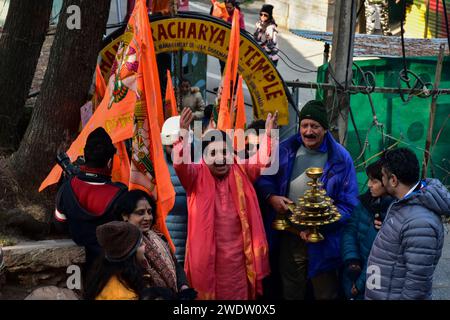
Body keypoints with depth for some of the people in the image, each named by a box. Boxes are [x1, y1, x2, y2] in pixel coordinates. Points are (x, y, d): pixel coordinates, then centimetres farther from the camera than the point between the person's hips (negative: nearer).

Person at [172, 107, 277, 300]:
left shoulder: (242, 172, 6)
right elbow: (181, 164, -20)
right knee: (207, 294, 8)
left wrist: (268, 134, -23)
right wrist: (183, 134, -36)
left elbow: (262, 161, -5)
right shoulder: (197, 176, -3)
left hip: (238, 253, 2)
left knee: (240, 294, 13)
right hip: (207, 253, -2)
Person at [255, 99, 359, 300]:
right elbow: (264, 178, 9)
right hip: (288, 238, 3)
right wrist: (271, 197, -13)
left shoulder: (340, 158, -10)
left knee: (325, 294, 12)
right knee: (291, 294, 19)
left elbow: (348, 203, -9)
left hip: (322, 241, -2)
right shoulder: (285, 150, -2)